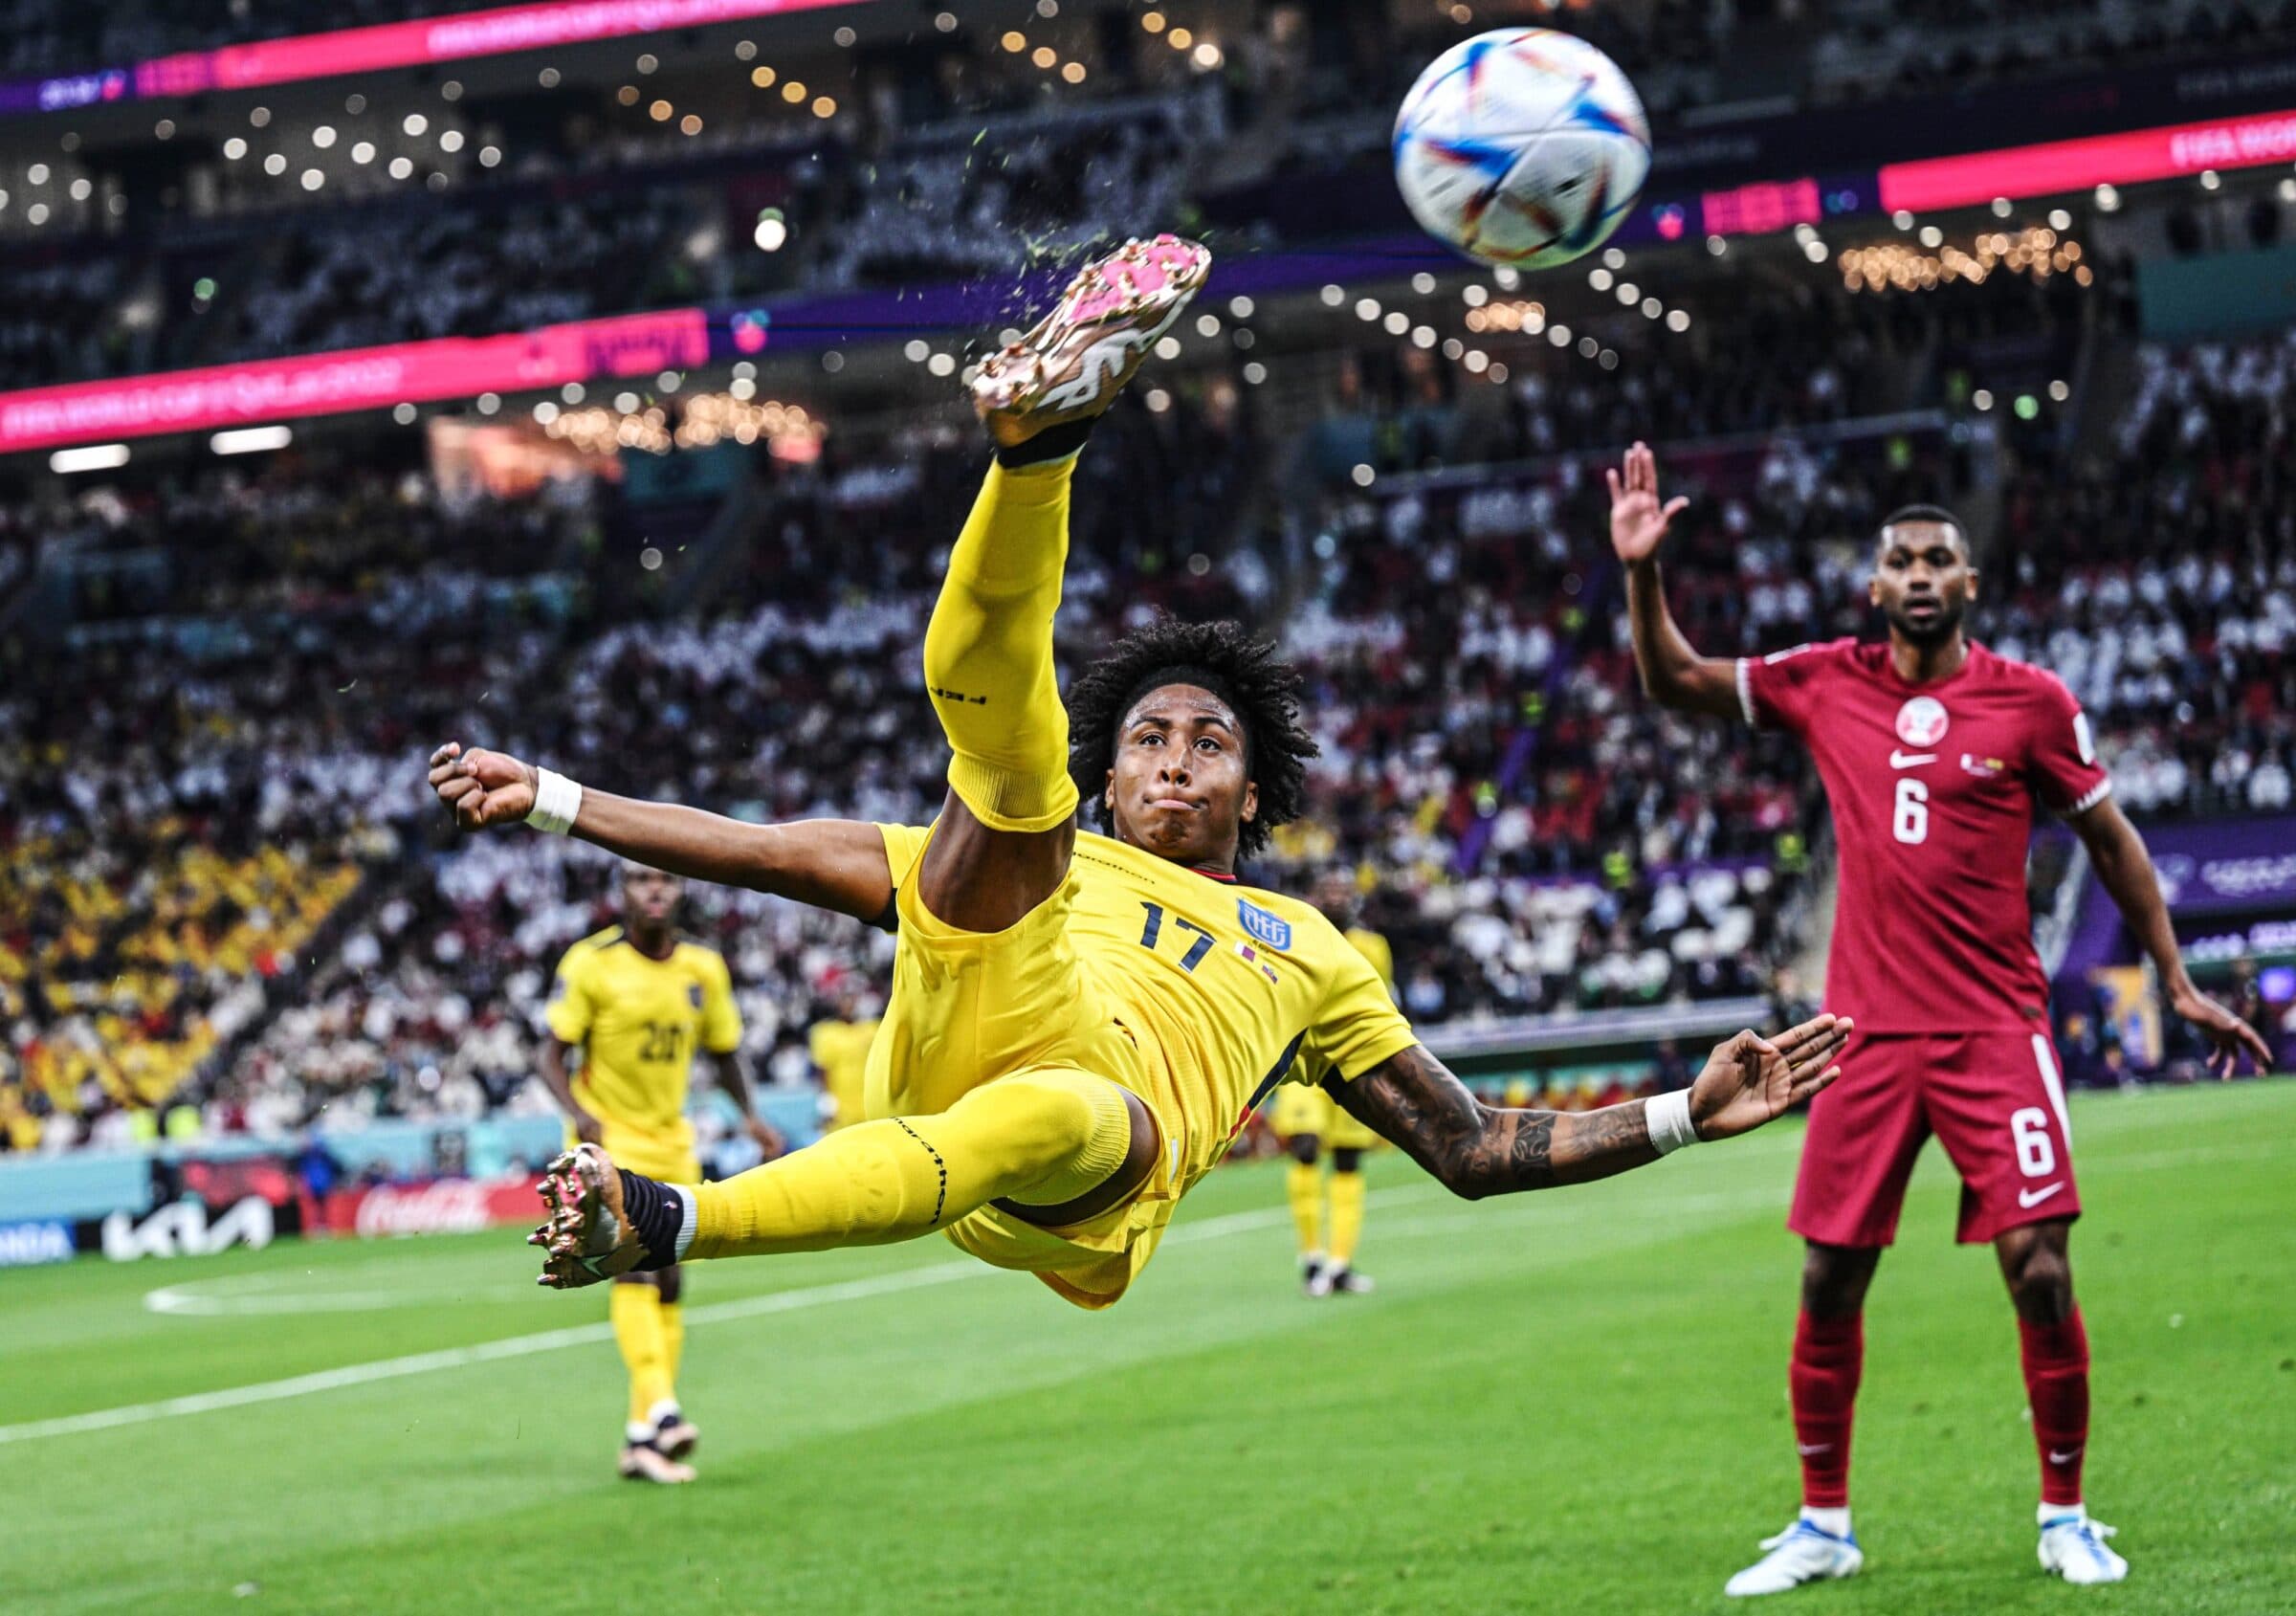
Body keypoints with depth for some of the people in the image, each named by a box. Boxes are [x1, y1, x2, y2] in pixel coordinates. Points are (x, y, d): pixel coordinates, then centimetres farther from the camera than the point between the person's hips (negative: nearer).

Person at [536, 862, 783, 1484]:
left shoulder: (704, 969, 4)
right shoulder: (590, 964, -9)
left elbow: (726, 1052, 15)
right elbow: (553, 1056, -7)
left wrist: (751, 1116, -1)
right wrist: (579, 1114, -26)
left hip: (672, 1140, 6)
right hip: (610, 1139, -6)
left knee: (668, 1284, 6)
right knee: (635, 1263, -24)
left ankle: (642, 1439, 13)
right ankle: (660, 1409, -36)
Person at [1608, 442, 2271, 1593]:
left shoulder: (2030, 701, -1)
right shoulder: (1826, 685, 4)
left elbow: (2109, 841, 8)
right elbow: (1675, 684, 12)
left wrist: (2177, 982, 8)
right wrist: (1642, 573, -3)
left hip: (1994, 1030, -2)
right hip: (1868, 1029, 2)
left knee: (2039, 1270, -9)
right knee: (1829, 1280, 4)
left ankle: (2066, 1517, 8)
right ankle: (1823, 1524, 18)